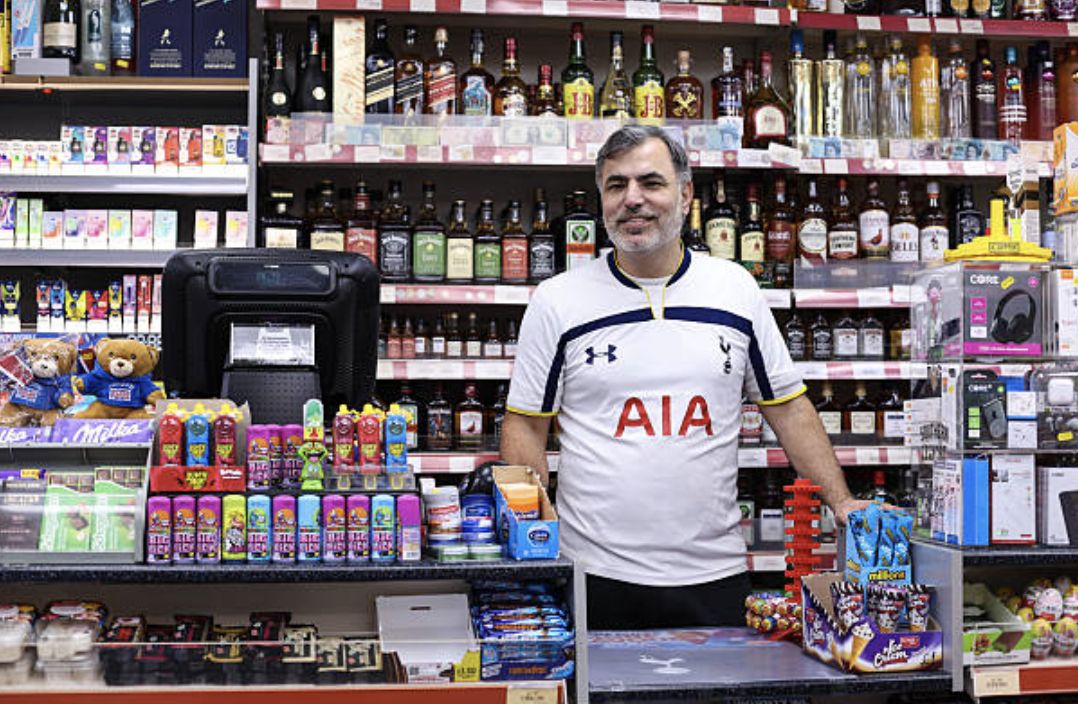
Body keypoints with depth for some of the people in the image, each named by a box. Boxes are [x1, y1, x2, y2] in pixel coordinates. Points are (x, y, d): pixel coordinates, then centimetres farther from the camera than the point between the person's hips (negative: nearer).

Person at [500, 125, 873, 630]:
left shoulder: (735, 290, 5)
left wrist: (841, 501, 3)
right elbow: (525, 425, 1)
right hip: (597, 574, -1)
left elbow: (788, 407, 11)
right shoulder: (557, 303, -1)